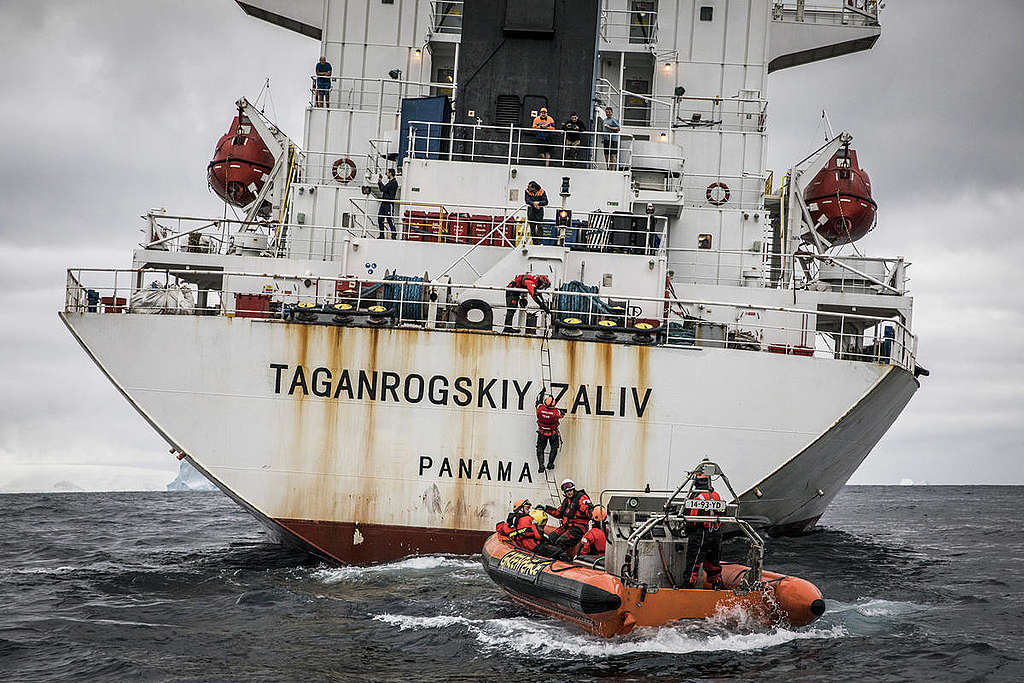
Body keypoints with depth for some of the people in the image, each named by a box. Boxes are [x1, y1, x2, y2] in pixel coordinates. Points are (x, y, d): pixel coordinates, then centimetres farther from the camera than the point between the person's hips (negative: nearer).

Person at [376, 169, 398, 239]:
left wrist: (380, 182, -1)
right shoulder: (389, 182, 18)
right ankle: (381, 235, 13)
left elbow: (384, 189, -17)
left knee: (390, 220, -8)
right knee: (380, 219, 7)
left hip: (389, 203, -9)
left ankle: (394, 236, -3)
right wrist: (379, 182, 19)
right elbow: (382, 190, 26)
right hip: (384, 202, 9)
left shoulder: (394, 182, -11)